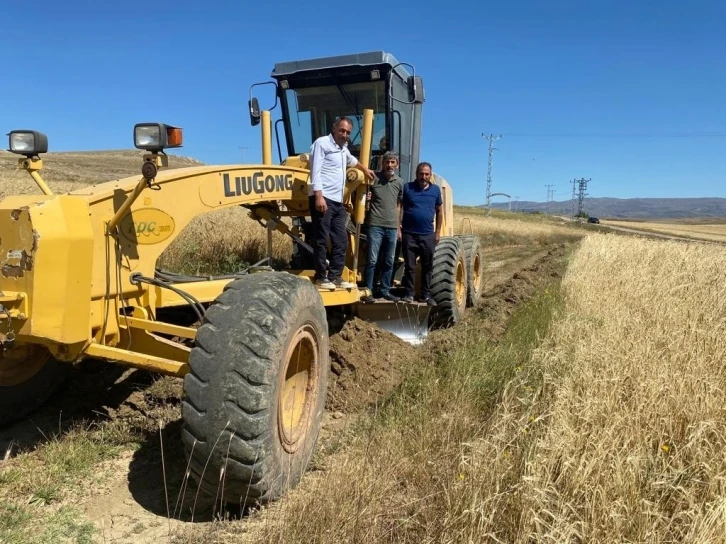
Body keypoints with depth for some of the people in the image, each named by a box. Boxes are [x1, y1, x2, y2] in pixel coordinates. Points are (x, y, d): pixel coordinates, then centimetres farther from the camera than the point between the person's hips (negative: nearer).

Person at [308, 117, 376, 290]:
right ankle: (321, 277, 1)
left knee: (341, 241, 6)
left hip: (337, 202, 9)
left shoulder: (343, 149, 25)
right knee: (322, 240, -6)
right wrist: (319, 196, -22)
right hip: (323, 199, -9)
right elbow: (316, 171, -13)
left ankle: (335, 277, 12)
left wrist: (365, 169, 64)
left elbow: (351, 160, 49)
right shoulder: (322, 143, -2)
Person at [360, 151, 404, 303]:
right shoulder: (373, 178, -1)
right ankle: (368, 291, 4)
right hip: (375, 226, -4)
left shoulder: (399, 182, 10)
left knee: (388, 262, 9)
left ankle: (385, 290, 18)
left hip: (392, 228, 4)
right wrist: (365, 198, -15)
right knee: (372, 260, -4)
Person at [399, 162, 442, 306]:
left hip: (428, 235, 2)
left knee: (427, 267, 8)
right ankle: (409, 293, 14)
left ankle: (425, 294, 18)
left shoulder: (435, 190, 6)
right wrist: (398, 229, -6)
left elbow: (439, 211, 13)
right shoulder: (407, 188, 0)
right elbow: (399, 208, 1)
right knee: (409, 266, 4)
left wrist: (437, 232, 8)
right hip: (409, 234, -2)